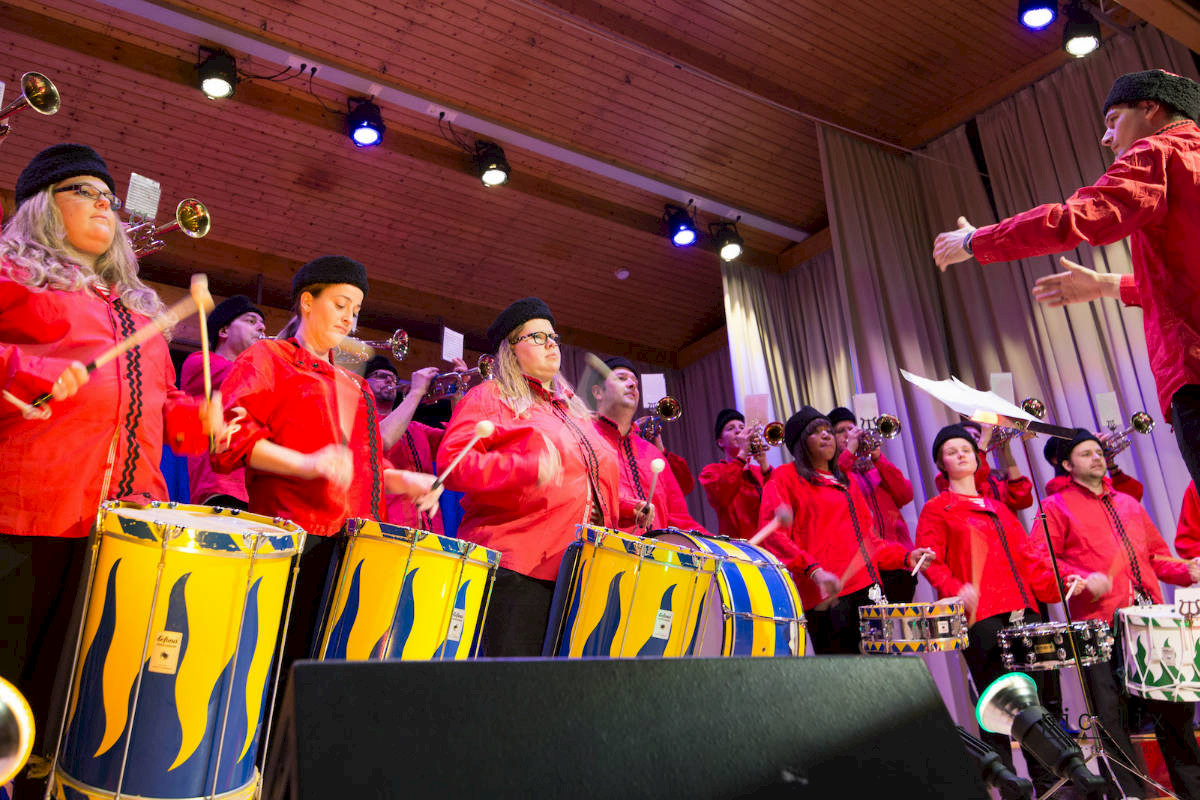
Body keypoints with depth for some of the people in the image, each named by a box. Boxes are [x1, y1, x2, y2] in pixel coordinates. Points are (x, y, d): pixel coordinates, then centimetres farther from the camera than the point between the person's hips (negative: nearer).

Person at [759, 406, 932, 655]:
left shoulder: (846, 482, 26)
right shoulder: (785, 477, 5)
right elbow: (772, 534, -8)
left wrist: (906, 556, 11)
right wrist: (813, 570, -21)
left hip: (866, 588, 7)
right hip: (826, 595, -7)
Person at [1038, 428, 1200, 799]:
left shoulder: (1129, 504, 23)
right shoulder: (1056, 507, 5)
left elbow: (1157, 556, 25)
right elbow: (1041, 559, -5)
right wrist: (1083, 580, -19)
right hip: (1100, 621, -5)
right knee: (1111, 713, -7)